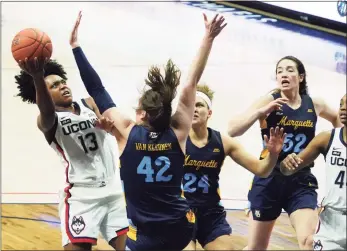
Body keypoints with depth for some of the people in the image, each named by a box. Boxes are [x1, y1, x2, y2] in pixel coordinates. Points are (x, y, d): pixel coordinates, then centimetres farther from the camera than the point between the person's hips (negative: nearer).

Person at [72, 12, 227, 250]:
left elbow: (97, 92, -2)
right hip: (180, 227, 4)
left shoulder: (127, 133, -7)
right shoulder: (177, 133, -2)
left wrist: (76, 46, 4)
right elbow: (191, 83, 2)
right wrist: (208, 38, 7)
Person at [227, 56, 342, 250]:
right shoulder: (269, 101, -6)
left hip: (302, 181, 1)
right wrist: (262, 111, -26)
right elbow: (232, 130, -17)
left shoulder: (315, 105, 4)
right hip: (269, 178, -1)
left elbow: (337, 118, 28)